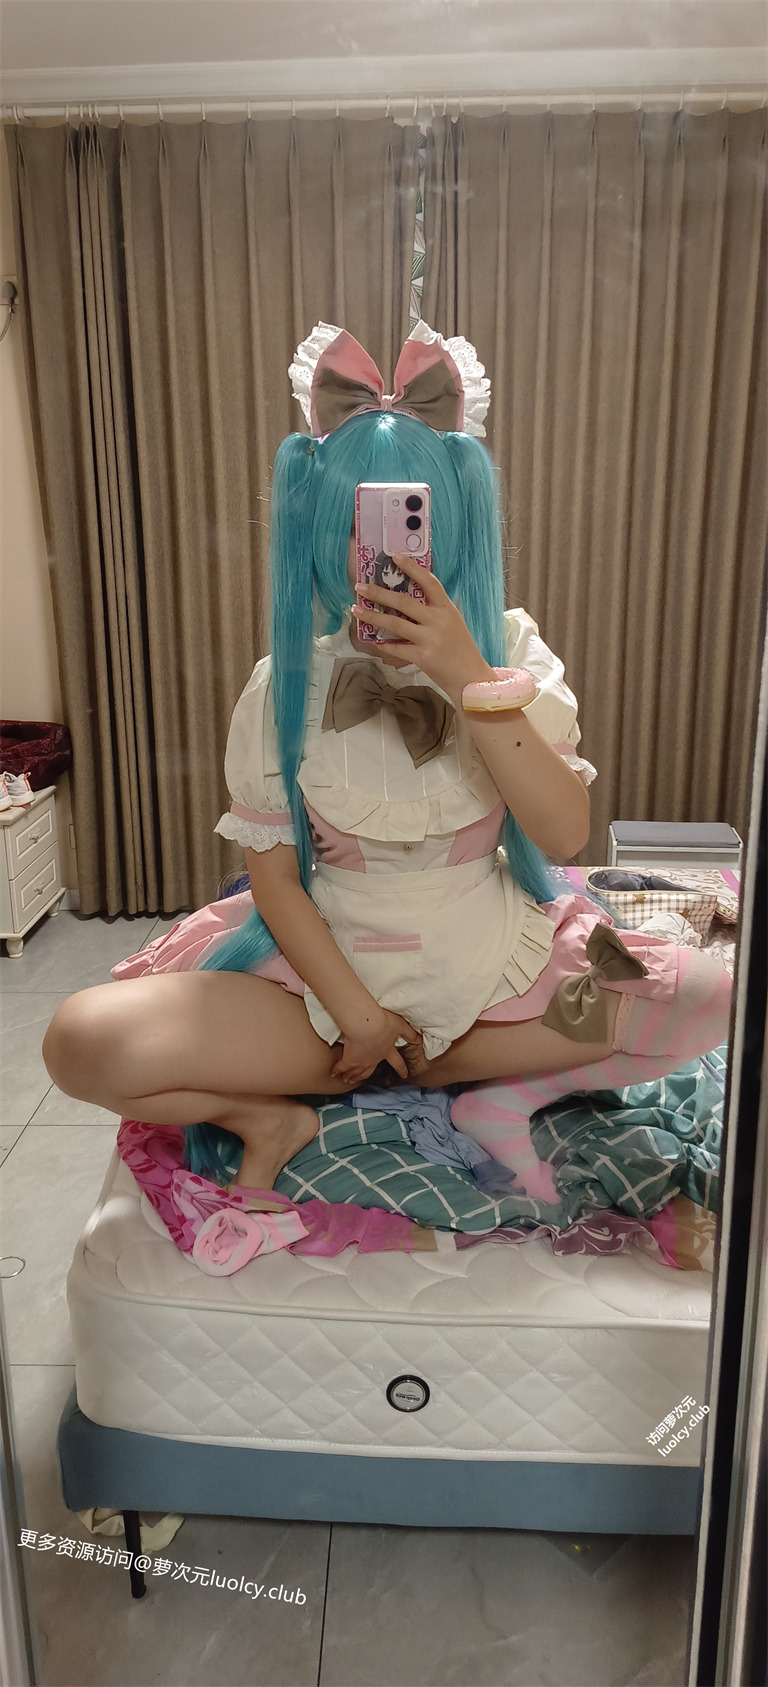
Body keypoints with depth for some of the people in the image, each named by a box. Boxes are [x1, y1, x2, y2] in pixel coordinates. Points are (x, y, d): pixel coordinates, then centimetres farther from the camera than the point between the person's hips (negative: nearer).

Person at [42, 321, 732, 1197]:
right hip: (330, 972, -1)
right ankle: (272, 1117, 3)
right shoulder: (289, 680, -4)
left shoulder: (509, 649, -3)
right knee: (82, 1043, -23)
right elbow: (273, 874, -3)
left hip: (495, 966, 2)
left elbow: (566, 835, -15)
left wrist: (470, 679, -25)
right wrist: (356, 1011, -11)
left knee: (705, 997, -20)